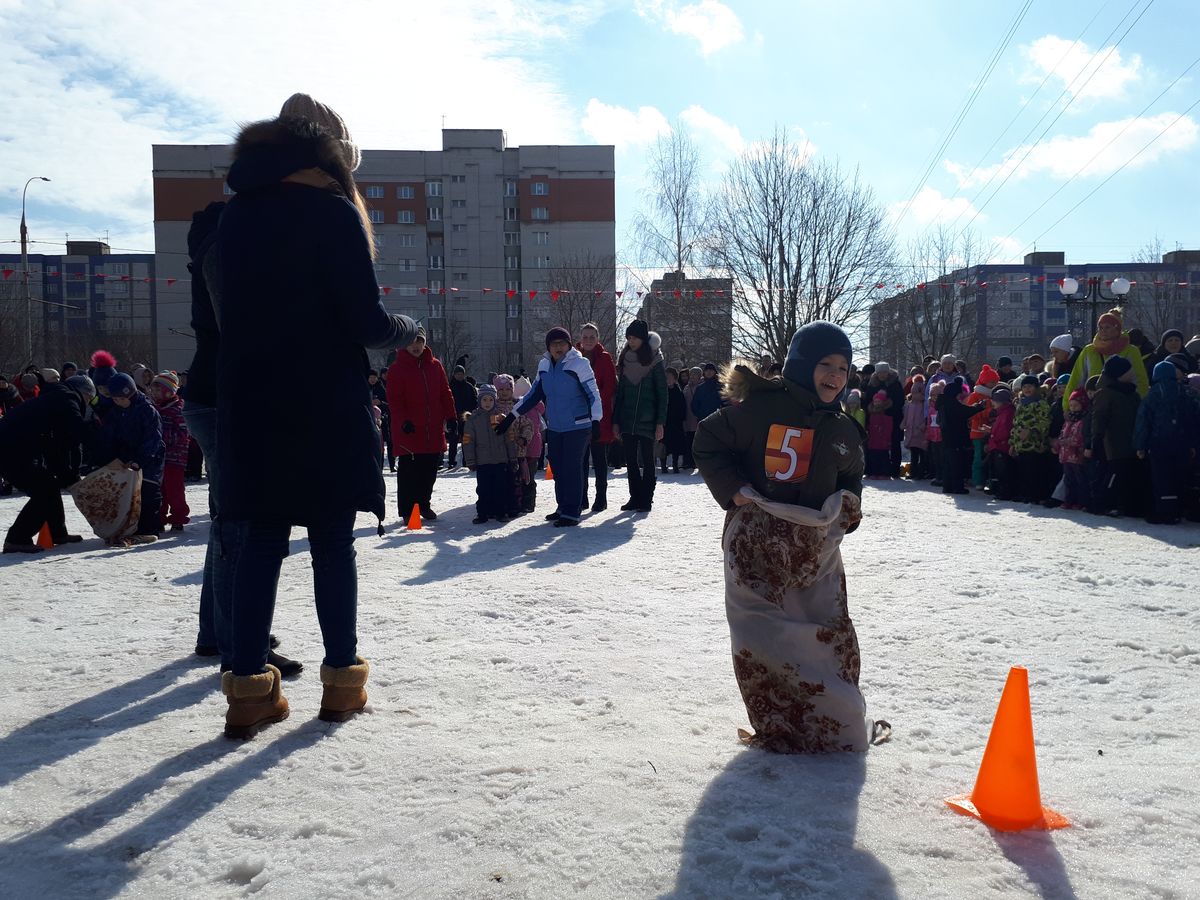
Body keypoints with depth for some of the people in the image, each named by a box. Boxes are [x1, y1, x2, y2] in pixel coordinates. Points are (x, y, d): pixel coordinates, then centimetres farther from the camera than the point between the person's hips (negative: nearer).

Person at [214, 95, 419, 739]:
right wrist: (407, 330, 7)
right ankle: (342, 681, 12)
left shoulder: (235, 214, 10)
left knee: (260, 542, 8)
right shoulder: (332, 210, -8)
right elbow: (364, 321, -12)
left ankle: (249, 690, 8)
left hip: (249, 408, 5)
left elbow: (232, 313, 14)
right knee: (332, 543, 5)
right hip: (326, 410, -4)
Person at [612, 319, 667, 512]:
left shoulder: (655, 361, -4)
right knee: (630, 460, 6)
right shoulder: (625, 360, 10)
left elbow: (662, 394, -6)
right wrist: (616, 421, 7)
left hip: (647, 421, -5)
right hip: (627, 420, 5)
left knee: (647, 460, 0)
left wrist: (660, 422, -12)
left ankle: (646, 499, 6)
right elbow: (620, 393, 12)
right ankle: (635, 498, 14)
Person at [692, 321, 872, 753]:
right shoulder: (762, 406, -10)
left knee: (832, 637, 7)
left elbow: (851, 478, 28)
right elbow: (708, 444, -3)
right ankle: (780, 727, 12)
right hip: (757, 546, -5)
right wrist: (734, 489, -13)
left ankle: (839, 723, 25)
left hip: (816, 548, 6)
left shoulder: (843, 430, 11)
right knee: (765, 640, -3)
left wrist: (848, 506, 9)